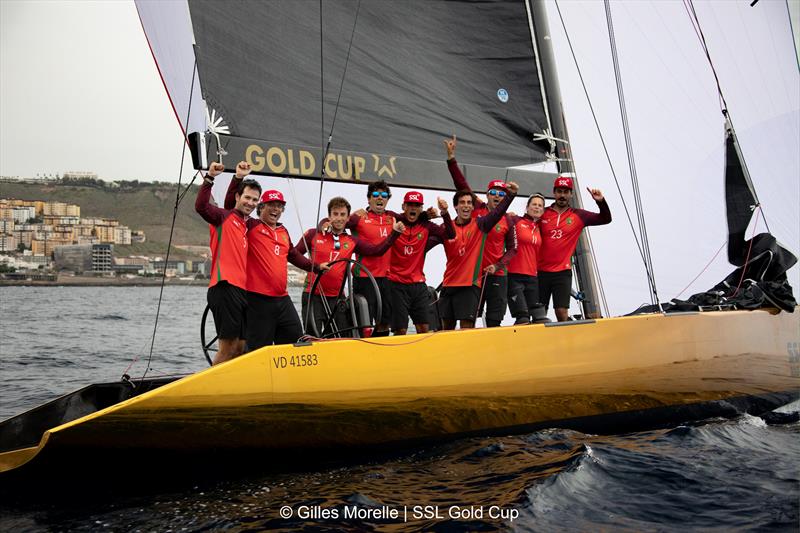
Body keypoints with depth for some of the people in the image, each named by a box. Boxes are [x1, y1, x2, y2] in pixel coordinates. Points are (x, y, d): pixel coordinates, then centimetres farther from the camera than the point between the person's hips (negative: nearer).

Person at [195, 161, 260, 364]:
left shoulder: (248, 226, 23)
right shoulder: (223, 217, 0)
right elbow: (201, 206, -14)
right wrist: (210, 177, -23)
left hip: (242, 291, 8)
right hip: (225, 288, -8)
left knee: (240, 348, 9)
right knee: (228, 347, -11)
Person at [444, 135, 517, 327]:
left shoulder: (507, 221, 2)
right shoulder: (476, 209, 1)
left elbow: (512, 249, 6)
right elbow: (461, 184, -5)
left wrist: (498, 266, -10)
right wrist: (451, 157, -12)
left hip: (497, 276, 0)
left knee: (494, 322, 3)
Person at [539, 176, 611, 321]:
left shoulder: (578, 216, 4)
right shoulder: (542, 214, 3)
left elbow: (606, 219, 6)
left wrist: (601, 201, -12)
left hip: (563, 272, -1)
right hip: (541, 271, 1)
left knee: (562, 312, -7)